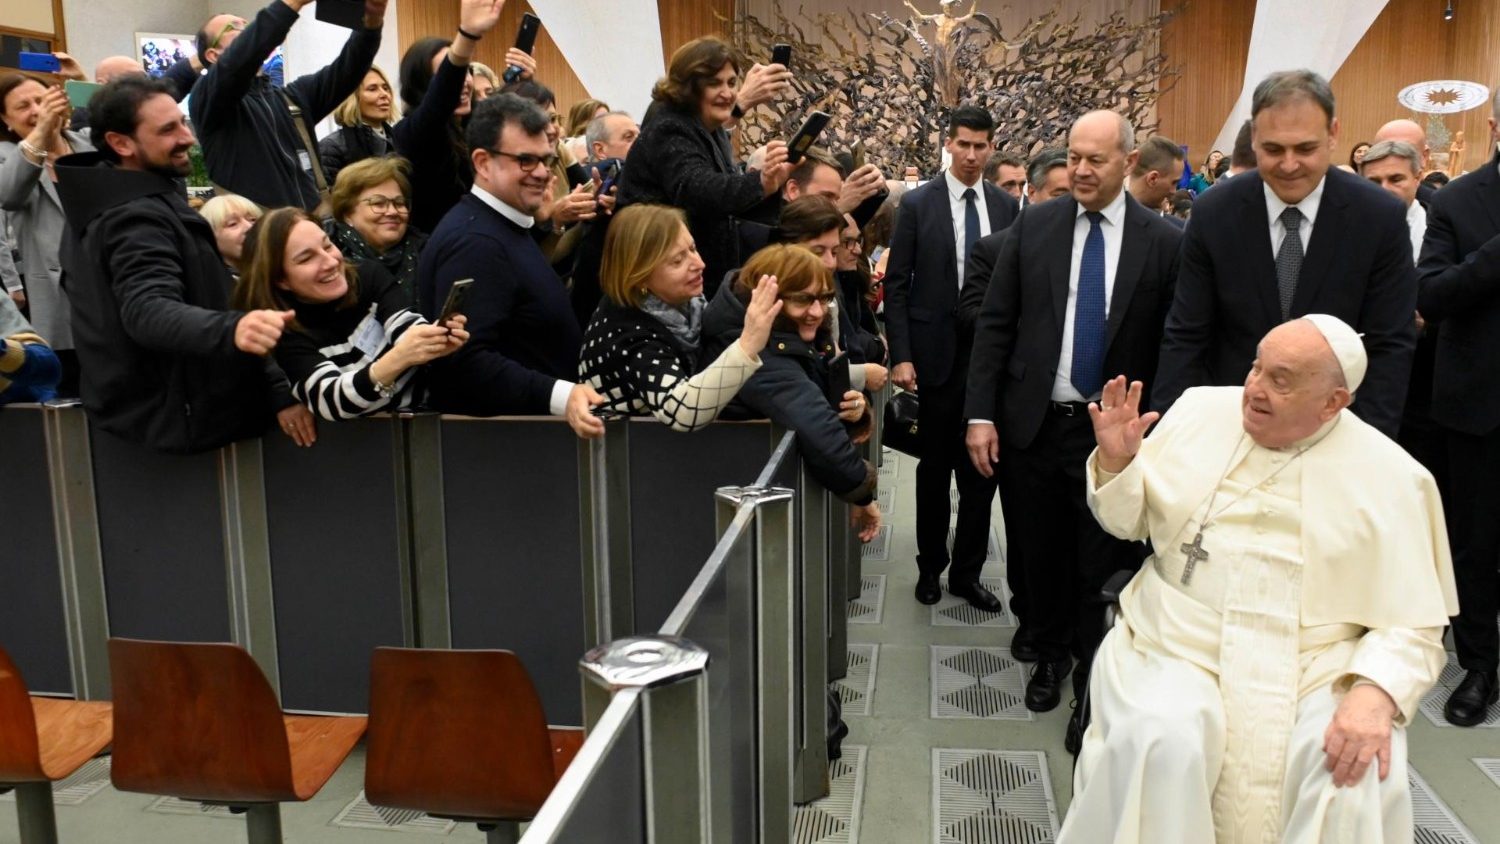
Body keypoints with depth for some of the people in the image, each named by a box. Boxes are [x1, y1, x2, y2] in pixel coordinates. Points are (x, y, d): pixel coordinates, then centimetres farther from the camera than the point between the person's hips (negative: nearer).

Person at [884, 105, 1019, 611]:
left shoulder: (1007, 207, 5)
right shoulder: (917, 204, -2)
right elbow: (896, 285, -4)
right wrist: (900, 356, -10)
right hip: (938, 354, -2)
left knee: (983, 468, 6)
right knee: (935, 468, 10)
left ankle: (967, 571, 20)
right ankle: (930, 566, 26)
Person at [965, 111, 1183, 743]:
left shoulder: (1164, 242, -4)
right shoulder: (1032, 227, 1)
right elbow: (994, 324, 1)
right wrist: (980, 413, -5)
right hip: (1032, 423, 2)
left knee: (1102, 568, 6)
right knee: (1040, 555, 16)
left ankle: (1094, 688, 26)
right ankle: (1050, 654, 41)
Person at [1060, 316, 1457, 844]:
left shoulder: (1390, 477, -2)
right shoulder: (1200, 409, 4)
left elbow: (1414, 625, -3)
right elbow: (1129, 521, 13)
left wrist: (1374, 695, -22)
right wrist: (1116, 462, -7)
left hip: (1320, 672, 0)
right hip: (1178, 648, 1)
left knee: (1357, 779, -27)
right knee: (1157, 742, -29)